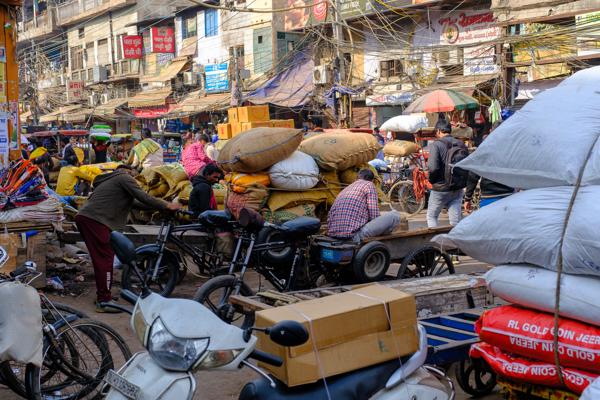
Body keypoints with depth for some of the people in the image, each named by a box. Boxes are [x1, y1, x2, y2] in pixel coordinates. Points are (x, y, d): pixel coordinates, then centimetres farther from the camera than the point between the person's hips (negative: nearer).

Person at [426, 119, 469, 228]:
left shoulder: (436, 145, -13)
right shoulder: (461, 145, 3)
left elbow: (433, 167, -23)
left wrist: (431, 180, -5)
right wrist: (462, 181, 10)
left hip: (440, 189, -5)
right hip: (458, 189, 5)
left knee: (431, 216, 14)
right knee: (456, 221, 9)